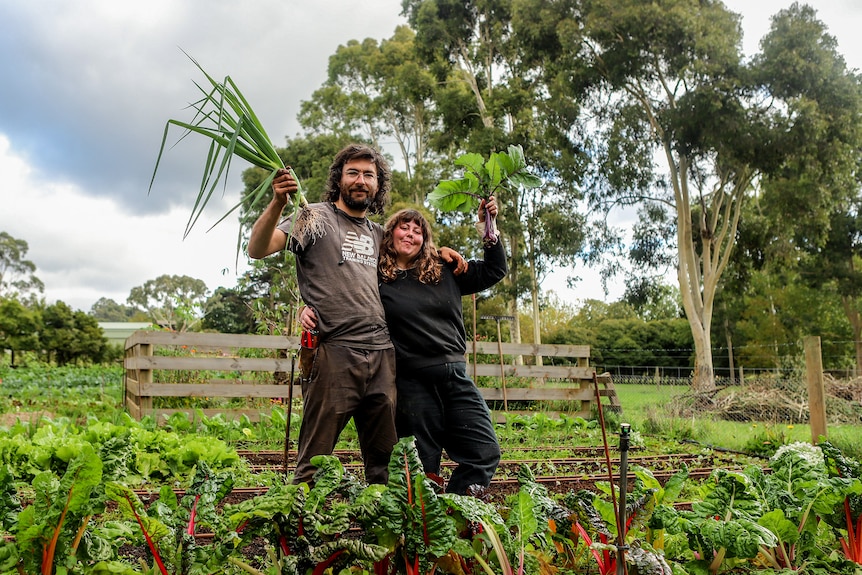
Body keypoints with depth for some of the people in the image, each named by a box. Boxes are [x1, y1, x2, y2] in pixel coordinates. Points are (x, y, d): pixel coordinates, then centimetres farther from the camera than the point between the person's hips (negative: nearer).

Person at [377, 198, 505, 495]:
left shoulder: (443, 272, 13)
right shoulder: (376, 278, 0)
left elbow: (494, 271, 19)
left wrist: (487, 226, 11)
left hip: (456, 377, 5)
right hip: (412, 383, -4)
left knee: (485, 453, 2)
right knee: (423, 468, 5)